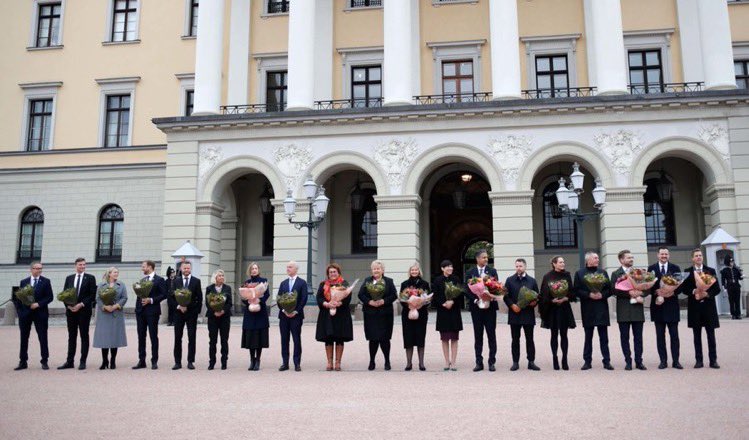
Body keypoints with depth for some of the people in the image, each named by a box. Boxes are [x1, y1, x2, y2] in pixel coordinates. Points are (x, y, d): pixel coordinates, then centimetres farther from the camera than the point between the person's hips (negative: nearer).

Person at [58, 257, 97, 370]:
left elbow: (92, 295, -5)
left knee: (84, 336, 1)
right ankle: (70, 361, 11)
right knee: (71, 336, 7)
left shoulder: (90, 278, 2)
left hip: (84, 310, -3)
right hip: (70, 310, 3)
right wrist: (68, 305, -7)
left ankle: (83, 361, 3)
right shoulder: (69, 278, 12)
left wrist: (81, 304, -14)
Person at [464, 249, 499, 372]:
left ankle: (492, 362, 7)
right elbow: (468, 290, 0)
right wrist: (475, 300, -14)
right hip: (476, 307, 0)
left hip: (490, 306, 0)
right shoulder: (470, 273, 4)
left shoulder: (492, 271, 5)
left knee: (491, 335, 2)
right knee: (478, 335, 5)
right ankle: (479, 362, 10)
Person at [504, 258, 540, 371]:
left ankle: (531, 362, 11)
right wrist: (512, 305, -12)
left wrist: (534, 302, -11)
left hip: (528, 314, 0)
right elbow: (506, 296, 2)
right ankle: (515, 362, 11)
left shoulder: (532, 280, 9)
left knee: (529, 339, 4)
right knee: (515, 339, 5)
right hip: (514, 313, 0)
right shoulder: (509, 280, 6)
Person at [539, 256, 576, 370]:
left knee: (563, 334, 3)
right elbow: (544, 294, -3)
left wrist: (566, 298, -13)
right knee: (554, 334, 5)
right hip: (552, 309, -1)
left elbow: (572, 291, 5)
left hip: (564, 308, 2)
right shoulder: (548, 277, -2)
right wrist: (552, 300, -17)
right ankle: (555, 359, 11)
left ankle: (565, 360, 8)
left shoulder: (567, 275, 5)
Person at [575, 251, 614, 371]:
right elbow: (577, 291, -2)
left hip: (602, 308, 2)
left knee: (604, 337, 2)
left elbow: (609, 289, 8)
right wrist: (589, 295, -16)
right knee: (588, 337, 5)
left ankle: (607, 361, 7)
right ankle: (587, 361, 11)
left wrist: (602, 295, -11)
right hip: (588, 309, -2)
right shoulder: (579, 273, 4)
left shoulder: (603, 272, 12)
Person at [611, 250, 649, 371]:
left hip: (637, 309, 3)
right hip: (623, 310, -2)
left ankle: (639, 361, 11)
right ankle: (628, 362, 9)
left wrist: (640, 293, -11)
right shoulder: (616, 274, 3)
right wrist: (629, 293, -18)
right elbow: (615, 290, -9)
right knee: (624, 337, 2)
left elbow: (648, 288, 8)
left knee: (638, 337, 4)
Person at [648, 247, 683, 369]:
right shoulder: (651, 268, 5)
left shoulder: (675, 268, 6)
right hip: (658, 305, 0)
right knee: (660, 335, 5)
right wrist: (656, 291, -16)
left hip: (672, 305, 0)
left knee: (674, 335, 3)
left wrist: (672, 292, -16)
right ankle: (663, 361, 11)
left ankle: (676, 361, 9)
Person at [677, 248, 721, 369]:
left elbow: (717, 289, 2)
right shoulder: (687, 272, 3)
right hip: (694, 306, 0)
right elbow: (684, 289, 1)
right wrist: (693, 292, -17)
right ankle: (699, 360, 11)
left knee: (711, 335, 3)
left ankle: (713, 360, 9)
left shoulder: (711, 271, 5)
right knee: (697, 335, 6)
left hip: (708, 306, 0)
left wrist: (707, 294, -15)